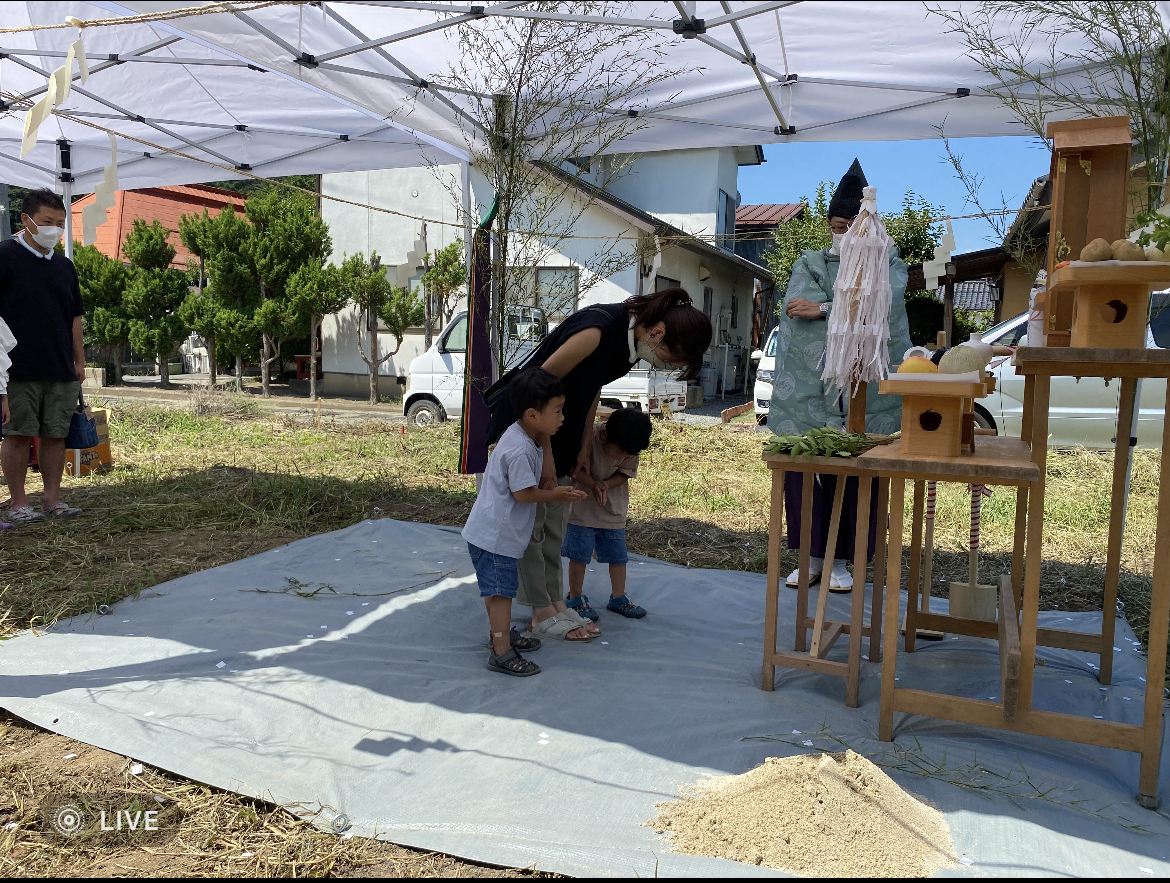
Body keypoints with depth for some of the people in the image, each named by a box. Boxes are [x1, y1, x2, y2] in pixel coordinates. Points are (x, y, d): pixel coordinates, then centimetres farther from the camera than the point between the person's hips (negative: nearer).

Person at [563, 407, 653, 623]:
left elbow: (625, 473, -5)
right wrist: (593, 485, -32)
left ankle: (618, 598, 27)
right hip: (583, 506, -4)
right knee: (579, 554, 0)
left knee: (618, 554, 10)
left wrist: (607, 485, -25)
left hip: (614, 509, 4)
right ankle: (575, 599, 18)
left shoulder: (631, 448, -15)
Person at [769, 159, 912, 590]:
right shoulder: (809, 264, 12)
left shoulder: (887, 264, 10)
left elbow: (883, 304, -12)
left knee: (854, 474, 1)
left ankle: (840, 560, 16)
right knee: (805, 470, 2)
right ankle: (811, 556, 17)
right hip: (810, 389, 1)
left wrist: (823, 309, -16)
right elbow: (797, 307, -8)